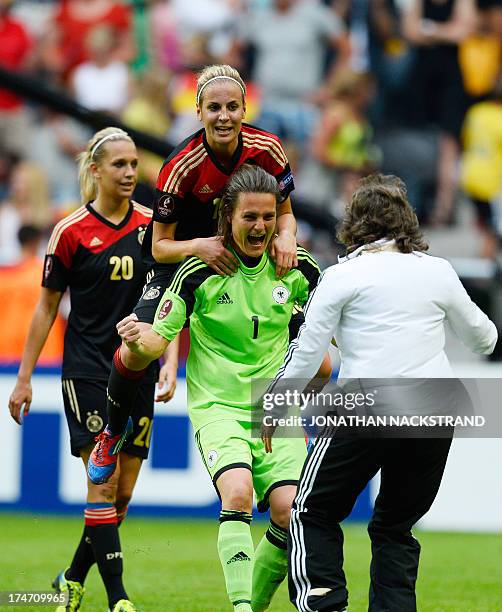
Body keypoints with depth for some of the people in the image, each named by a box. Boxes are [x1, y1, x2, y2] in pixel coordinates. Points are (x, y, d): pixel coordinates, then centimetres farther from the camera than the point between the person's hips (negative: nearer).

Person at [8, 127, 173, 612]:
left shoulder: (151, 225, 5)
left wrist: (169, 363, -1)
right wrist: (24, 378, 2)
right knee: (103, 484, -13)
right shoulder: (71, 232, -5)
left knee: (123, 493, 6)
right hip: (87, 369, -4)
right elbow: (47, 307, 2)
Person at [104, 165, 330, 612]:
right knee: (237, 493, -29)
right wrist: (138, 340, -26)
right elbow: (161, 337, -6)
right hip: (218, 406, -3)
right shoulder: (200, 271, -9)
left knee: (290, 512, -13)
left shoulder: (296, 268, 0)